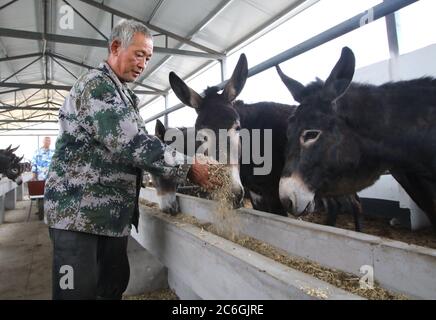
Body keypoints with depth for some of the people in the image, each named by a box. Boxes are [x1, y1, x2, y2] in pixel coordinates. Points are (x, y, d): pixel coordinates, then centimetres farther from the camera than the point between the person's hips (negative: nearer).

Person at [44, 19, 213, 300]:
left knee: (115, 284, 16)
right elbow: (132, 143, -24)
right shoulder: (97, 85, -14)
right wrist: (188, 169, -18)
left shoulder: (122, 94, 18)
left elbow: (132, 142, 18)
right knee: (80, 291, 0)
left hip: (113, 213, 9)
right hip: (78, 210, -9)